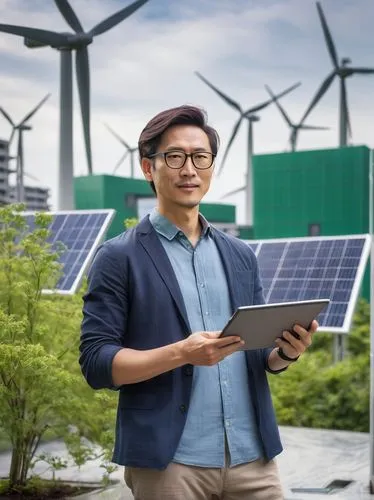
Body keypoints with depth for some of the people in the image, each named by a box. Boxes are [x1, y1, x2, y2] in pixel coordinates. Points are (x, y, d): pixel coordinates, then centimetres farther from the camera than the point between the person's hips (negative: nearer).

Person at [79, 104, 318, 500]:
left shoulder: (240, 256, 13)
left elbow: (258, 354, 16)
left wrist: (286, 351, -6)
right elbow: (95, 362, -8)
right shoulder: (119, 258, -3)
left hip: (252, 456, 4)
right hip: (168, 460, -4)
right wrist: (181, 353, -21)